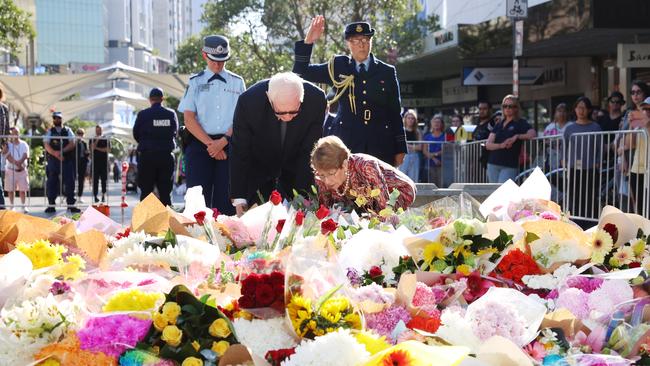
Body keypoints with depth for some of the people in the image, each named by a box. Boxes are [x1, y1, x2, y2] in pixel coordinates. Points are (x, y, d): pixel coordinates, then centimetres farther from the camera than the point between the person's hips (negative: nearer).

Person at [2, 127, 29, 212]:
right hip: (11, 170, -1)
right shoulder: (8, 144, 0)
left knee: (23, 189, 0)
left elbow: (25, 155, -5)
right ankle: (12, 206, 10)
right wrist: (16, 163, -22)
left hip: (22, 169, 1)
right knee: (11, 189, 2)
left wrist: (19, 162, -22)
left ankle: (23, 206, 7)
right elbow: (8, 156, -11)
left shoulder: (24, 144, 6)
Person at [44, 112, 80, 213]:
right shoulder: (49, 132, 10)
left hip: (67, 160, 0)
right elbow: (47, 145, -3)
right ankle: (51, 205, 6)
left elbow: (72, 144, 0)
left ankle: (71, 205, 2)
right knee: (52, 183, 0)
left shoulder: (68, 130, 10)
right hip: (53, 160, 0)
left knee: (69, 182, -3)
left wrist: (62, 151, -15)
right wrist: (55, 153, -21)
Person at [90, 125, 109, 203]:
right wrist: (97, 140, -12)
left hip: (104, 161, 0)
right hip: (95, 161, 0)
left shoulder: (105, 139, 9)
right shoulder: (92, 139, 9)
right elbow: (92, 148, -6)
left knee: (104, 179, 0)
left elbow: (107, 149, -1)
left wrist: (97, 148, -7)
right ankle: (95, 196, -2)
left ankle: (103, 195, 3)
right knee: (95, 179, -2)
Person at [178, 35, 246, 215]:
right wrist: (210, 143, -8)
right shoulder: (195, 82, 11)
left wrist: (222, 142, -10)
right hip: (199, 144, 0)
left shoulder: (237, 82, 12)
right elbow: (189, 119, 3)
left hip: (228, 146, 0)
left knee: (226, 200, -4)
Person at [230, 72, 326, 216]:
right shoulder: (249, 101, -30)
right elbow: (240, 152, -20)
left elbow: (309, 151, -20)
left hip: (295, 167, 1)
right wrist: (239, 198, -22)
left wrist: (302, 193, -22)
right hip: (258, 166, -1)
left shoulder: (316, 100, -28)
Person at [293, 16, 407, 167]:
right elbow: (301, 73, 8)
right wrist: (308, 42, -5)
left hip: (380, 145, 1)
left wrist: (400, 149, 7)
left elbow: (395, 113, 10)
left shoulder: (387, 72, 9)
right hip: (345, 142, 0)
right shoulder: (338, 67, 9)